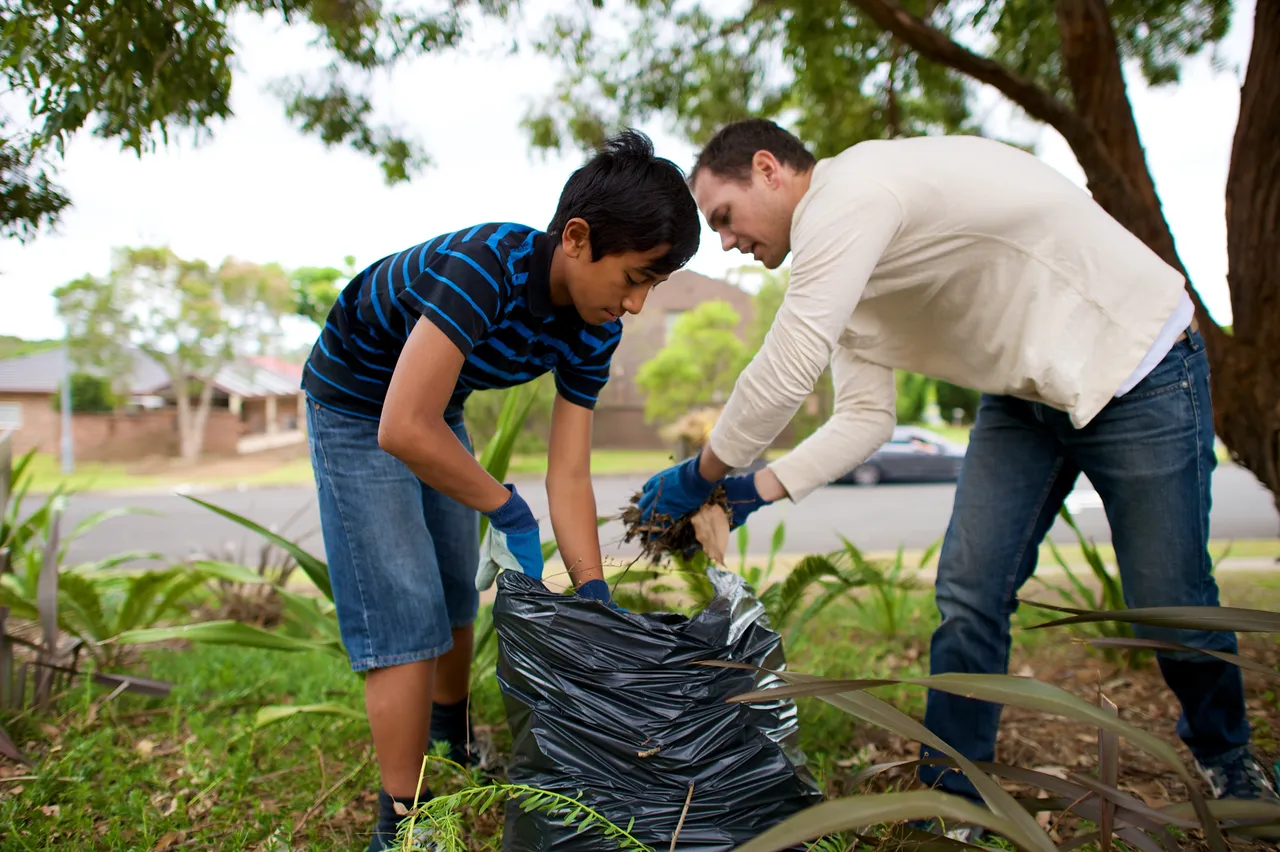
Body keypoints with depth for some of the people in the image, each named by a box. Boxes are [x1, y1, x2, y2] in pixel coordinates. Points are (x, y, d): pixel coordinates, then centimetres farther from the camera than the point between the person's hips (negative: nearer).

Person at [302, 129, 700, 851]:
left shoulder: (594, 329, -15)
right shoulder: (486, 266, -39)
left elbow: (569, 475, -14)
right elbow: (403, 430, -41)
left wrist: (597, 599, -19)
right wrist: (507, 509, -28)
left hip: (436, 412, 7)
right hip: (357, 407, -7)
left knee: (459, 594, 17)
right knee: (407, 617, -11)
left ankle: (454, 742, 43)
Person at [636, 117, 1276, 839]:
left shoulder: (849, 191, -25)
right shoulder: (835, 260, 4)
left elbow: (785, 373, -31)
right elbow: (867, 417, 1)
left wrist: (702, 474, -18)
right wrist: (756, 490, -9)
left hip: (1136, 370, -8)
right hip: (1023, 394, 8)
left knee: (1170, 608, 4)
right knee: (970, 592, -1)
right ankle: (951, 805, 12)